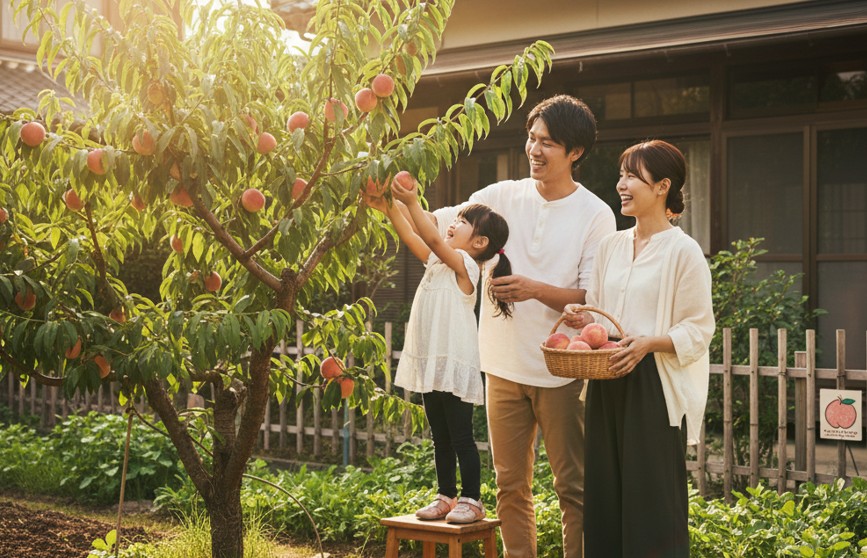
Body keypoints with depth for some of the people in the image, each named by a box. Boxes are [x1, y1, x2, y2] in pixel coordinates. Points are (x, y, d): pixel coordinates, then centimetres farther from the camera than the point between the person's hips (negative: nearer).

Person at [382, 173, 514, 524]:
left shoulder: (464, 264, -10)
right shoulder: (437, 261, 13)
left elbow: (433, 239, -25)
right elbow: (411, 237, 7)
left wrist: (411, 202, -33)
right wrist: (390, 205, -6)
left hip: (455, 365, -8)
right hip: (431, 363, 9)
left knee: (461, 436, -2)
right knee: (440, 437, 14)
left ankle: (471, 500, 6)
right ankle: (446, 496, 22)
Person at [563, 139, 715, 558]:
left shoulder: (683, 251, -7)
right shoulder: (612, 245, 12)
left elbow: (698, 328, -9)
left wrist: (649, 342, -23)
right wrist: (582, 319, -1)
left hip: (654, 386, -6)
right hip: (606, 384, 7)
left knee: (653, 501, -2)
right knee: (606, 496, 10)